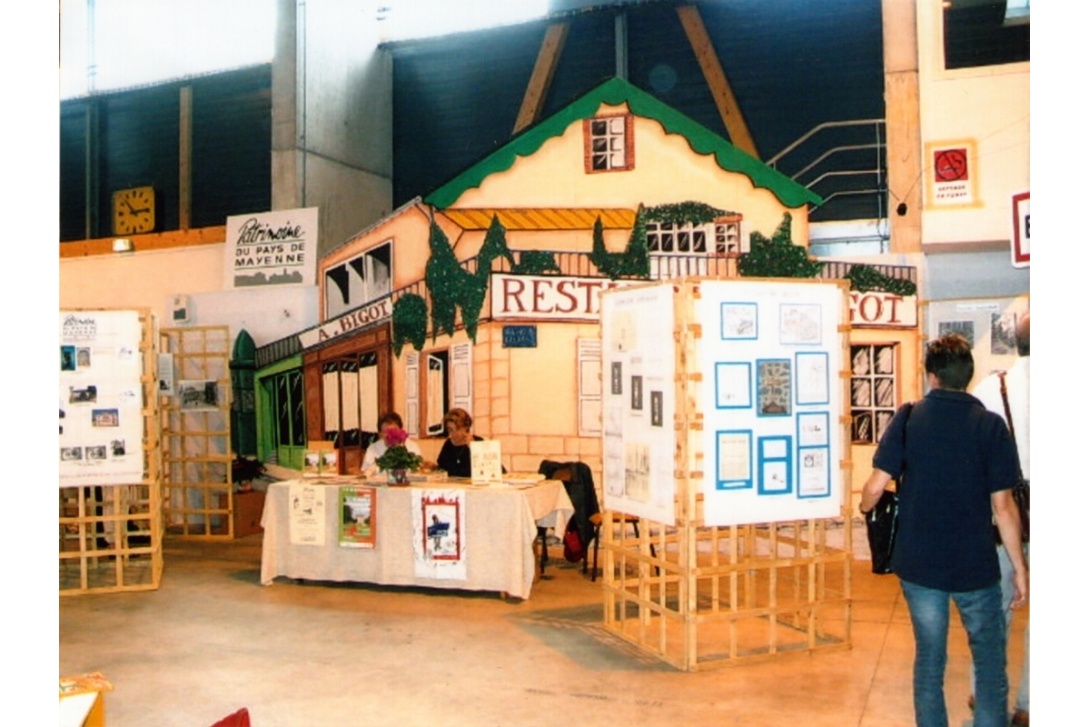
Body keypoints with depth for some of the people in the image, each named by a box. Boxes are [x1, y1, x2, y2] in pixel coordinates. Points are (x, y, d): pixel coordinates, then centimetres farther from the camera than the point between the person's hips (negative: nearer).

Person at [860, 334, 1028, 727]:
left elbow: (876, 486, -10)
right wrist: (1019, 567, 1)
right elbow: (1002, 506, -9)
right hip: (976, 566, -1)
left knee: (929, 658, 14)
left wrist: (864, 505, 13)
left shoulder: (908, 418, -6)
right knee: (990, 661, 14)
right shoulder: (991, 425, -8)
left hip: (919, 563, 1)